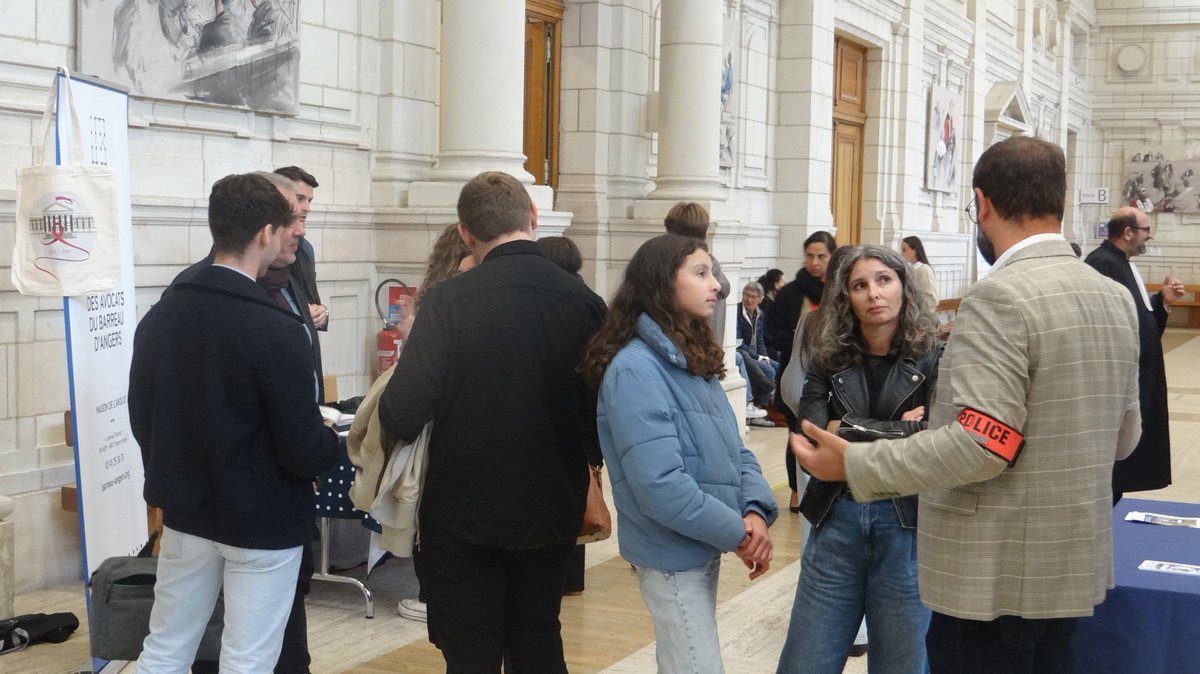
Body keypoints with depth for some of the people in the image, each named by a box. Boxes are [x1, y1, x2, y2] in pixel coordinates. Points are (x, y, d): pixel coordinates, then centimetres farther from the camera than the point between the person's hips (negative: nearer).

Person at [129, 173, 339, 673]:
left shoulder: (159, 317, -1)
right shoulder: (276, 330, -21)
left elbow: (141, 420, 7)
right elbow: (302, 451, -20)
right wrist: (335, 441, 1)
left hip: (185, 513, 6)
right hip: (263, 523, -6)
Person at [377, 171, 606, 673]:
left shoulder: (448, 300, -17)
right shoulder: (586, 302, -8)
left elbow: (401, 417, -21)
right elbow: (602, 418, -2)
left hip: (464, 520, -3)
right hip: (551, 516, 3)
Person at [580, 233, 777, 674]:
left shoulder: (696, 358, 9)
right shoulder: (635, 369, -21)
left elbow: (733, 449, 7)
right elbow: (660, 486, -28)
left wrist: (756, 510, -12)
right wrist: (736, 532, -18)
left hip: (706, 548, 9)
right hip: (675, 555, -9)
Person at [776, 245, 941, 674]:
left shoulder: (934, 358, -3)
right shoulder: (828, 360, 5)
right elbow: (809, 436, -9)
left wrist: (846, 430, -11)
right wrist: (902, 429, -11)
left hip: (907, 525, -2)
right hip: (836, 521, 2)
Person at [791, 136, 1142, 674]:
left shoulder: (1000, 297, -19)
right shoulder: (1116, 299, 7)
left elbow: (979, 446, -26)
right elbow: (1123, 437, 14)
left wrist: (854, 464, -19)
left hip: (995, 578, -8)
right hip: (1071, 567, 8)